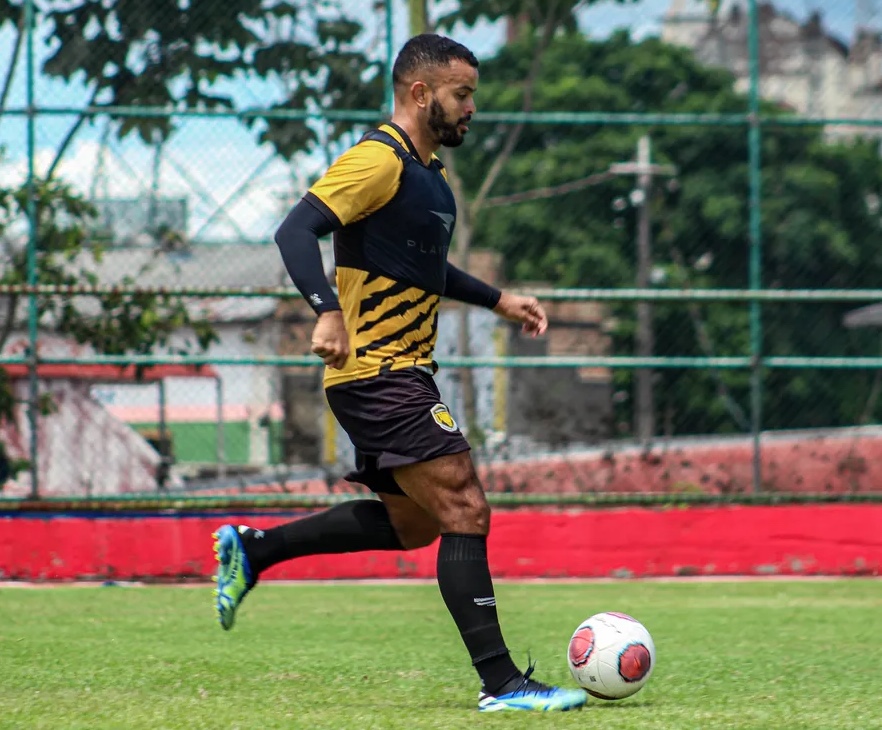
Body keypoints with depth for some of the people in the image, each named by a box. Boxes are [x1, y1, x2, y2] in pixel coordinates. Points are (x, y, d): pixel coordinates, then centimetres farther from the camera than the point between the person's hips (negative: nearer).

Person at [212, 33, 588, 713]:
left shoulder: (427, 171, 17)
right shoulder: (378, 160, -13)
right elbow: (296, 231, -23)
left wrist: (497, 300, 26)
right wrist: (328, 311, -36)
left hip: (402, 374, 11)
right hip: (380, 373, -11)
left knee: (411, 523, 19)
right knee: (466, 514, -13)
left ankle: (252, 549, 26)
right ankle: (502, 682, -12)